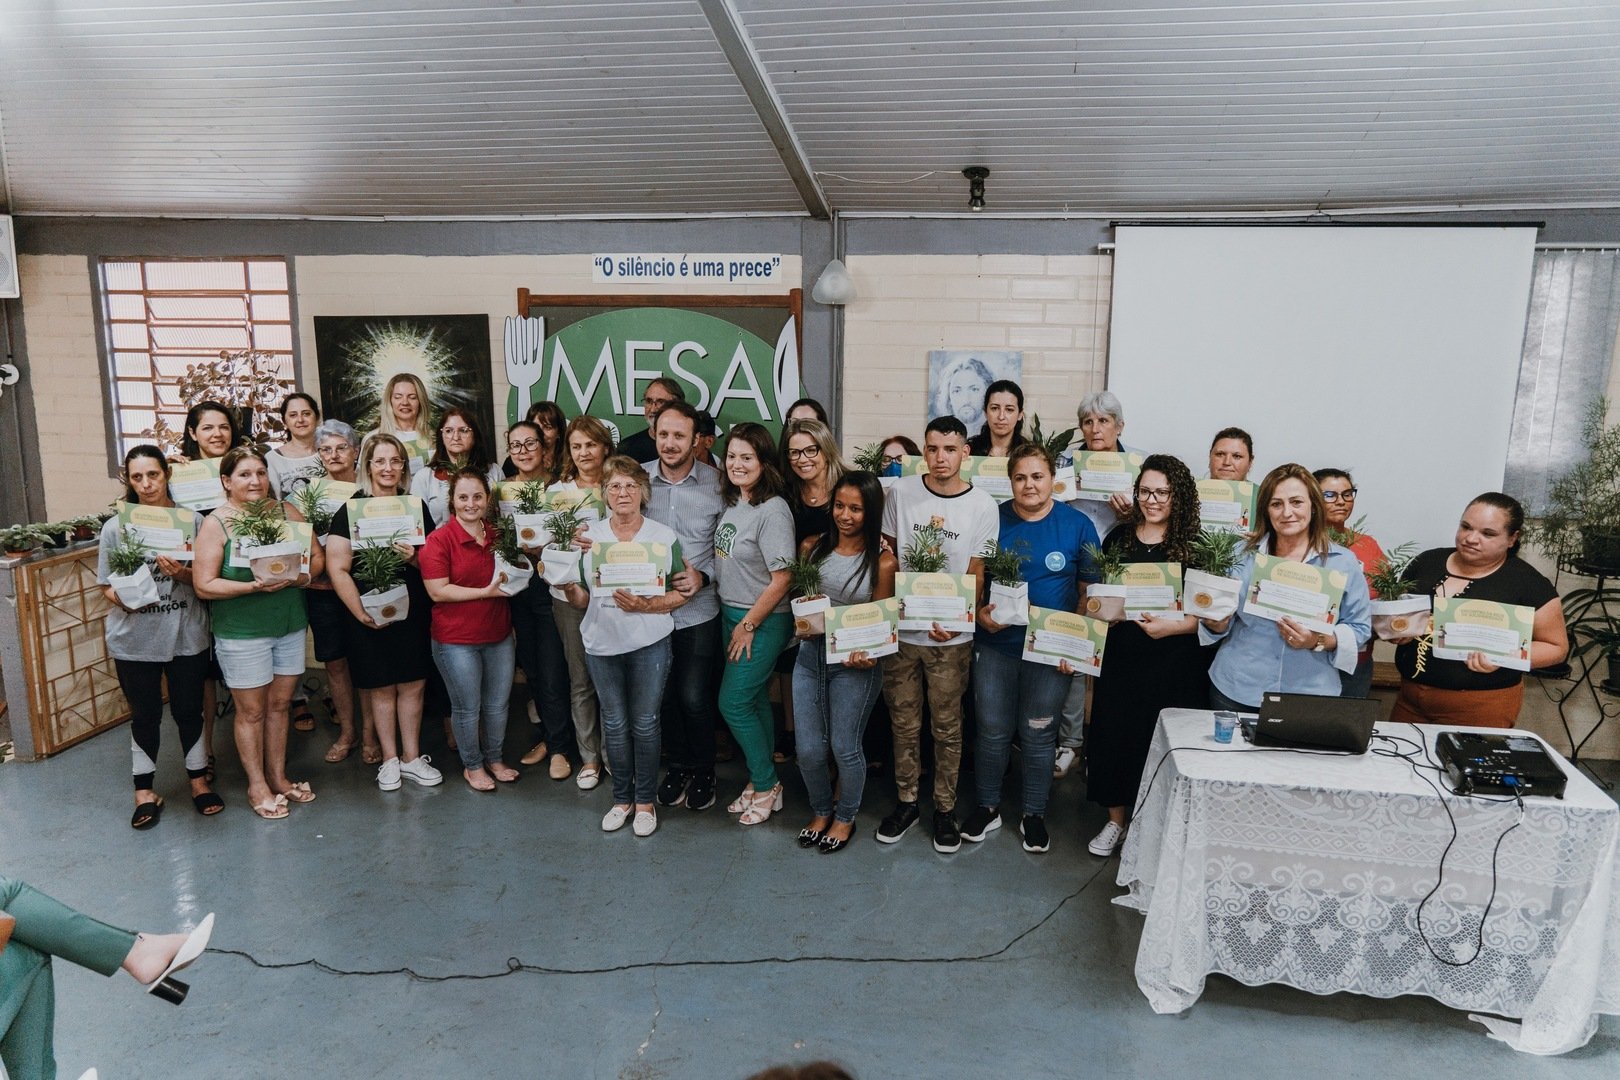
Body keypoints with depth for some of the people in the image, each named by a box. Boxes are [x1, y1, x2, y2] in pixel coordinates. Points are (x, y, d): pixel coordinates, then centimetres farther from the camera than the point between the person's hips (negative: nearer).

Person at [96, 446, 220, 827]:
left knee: (189, 710, 11)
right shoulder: (116, 527, -2)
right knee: (144, 715, 11)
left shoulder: (192, 519, -2)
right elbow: (108, 587, 2)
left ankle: (199, 781, 28)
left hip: (186, 635, 0)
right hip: (134, 639, 0)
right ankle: (145, 791, 26)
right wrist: (121, 596, -20)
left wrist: (184, 573, -18)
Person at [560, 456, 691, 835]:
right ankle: (622, 798, 25)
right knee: (614, 723, 10)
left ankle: (645, 801, 20)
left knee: (645, 723, 4)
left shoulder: (664, 536, -2)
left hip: (649, 642, -2)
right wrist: (570, 587, -16)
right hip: (602, 643, 2)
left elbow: (681, 593, -3)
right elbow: (581, 600, 6)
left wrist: (645, 606, -19)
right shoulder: (589, 536, 4)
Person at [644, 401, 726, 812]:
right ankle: (679, 766, 35)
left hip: (699, 610, -2)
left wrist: (704, 575, -14)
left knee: (694, 698, -1)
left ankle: (704, 771, 24)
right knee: (664, 696, 13)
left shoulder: (717, 483, -7)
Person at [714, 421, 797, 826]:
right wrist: (733, 621, 8)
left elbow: (780, 580, -20)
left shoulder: (772, 510, -20)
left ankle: (766, 785, 15)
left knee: (733, 703, -4)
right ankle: (760, 782, 28)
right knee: (755, 701, 16)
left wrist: (748, 626, -14)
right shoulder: (730, 503, 4)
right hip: (730, 613, 7)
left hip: (763, 621, -7)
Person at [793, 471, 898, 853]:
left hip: (854, 664, -4)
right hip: (810, 655, 4)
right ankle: (821, 811, 34)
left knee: (844, 747, 5)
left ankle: (846, 817, 32)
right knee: (808, 749, 6)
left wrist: (865, 653, -21)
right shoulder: (813, 547, 2)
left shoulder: (883, 562, -9)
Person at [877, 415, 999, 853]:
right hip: (901, 629, 2)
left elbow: (976, 575, -3)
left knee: (947, 728, 9)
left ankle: (945, 808, 25)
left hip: (951, 637, -1)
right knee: (904, 724, 12)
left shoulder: (983, 506, -5)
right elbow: (887, 554, 8)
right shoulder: (901, 492, -1)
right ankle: (906, 801, 29)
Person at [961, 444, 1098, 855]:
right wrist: (980, 613, -14)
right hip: (995, 646, 1)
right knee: (992, 730, 9)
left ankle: (1034, 815, 27)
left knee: (1038, 734, 10)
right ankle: (987, 807, 28)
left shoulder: (1077, 525, -3)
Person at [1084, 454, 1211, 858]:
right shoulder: (1118, 537, 6)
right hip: (1121, 658, 3)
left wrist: (1173, 625, -19)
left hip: (1176, 664, -3)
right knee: (1113, 736, 7)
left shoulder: (1196, 546, -4)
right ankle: (1116, 820, 27)